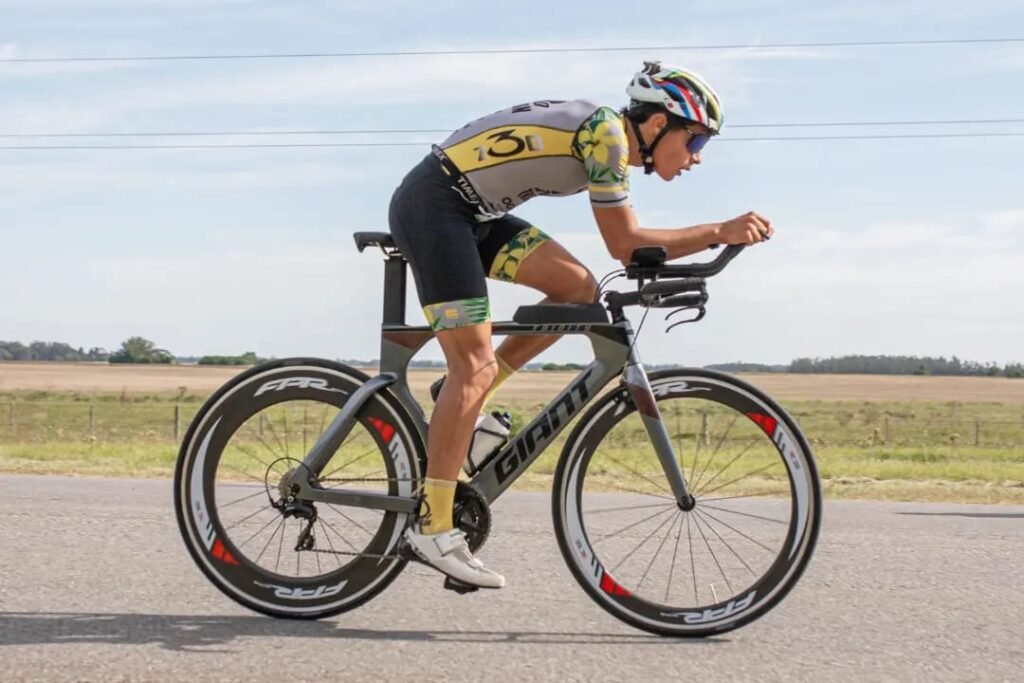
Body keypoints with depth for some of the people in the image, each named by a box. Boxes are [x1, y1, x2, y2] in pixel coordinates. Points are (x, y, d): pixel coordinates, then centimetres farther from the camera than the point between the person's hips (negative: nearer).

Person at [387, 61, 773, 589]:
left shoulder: (614, 141, 12)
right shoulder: (606, 132, -16)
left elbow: (625, 243, 13)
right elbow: (625, 245, -14)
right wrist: (719, 233, -13)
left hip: (469, 212, 10)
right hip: (430, 204, -10)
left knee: (579, 288, 2)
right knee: (475, 365, -13)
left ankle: (466, 403, 8)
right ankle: (433, 528, -10)